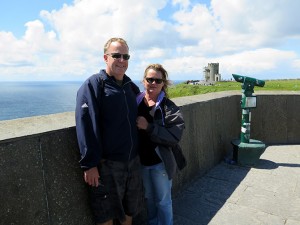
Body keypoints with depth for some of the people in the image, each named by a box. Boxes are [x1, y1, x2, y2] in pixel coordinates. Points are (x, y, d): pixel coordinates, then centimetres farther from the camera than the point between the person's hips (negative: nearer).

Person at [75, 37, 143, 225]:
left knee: (130, 210, 23)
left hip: (133, 161, 6)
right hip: (106, 164, -6)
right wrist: (90, 164, -21)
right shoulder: (93, 85, -11)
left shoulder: (132, 87, 9)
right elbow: (86, 126, -18)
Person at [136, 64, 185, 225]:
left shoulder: (169, 107, -14)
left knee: (163, 201, 16)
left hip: (161, 162, -4)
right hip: (142, 161, 4)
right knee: (149, 198, 25)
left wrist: (148, 127, -27)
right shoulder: (136, 102, -5)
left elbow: (175, 136, -23)